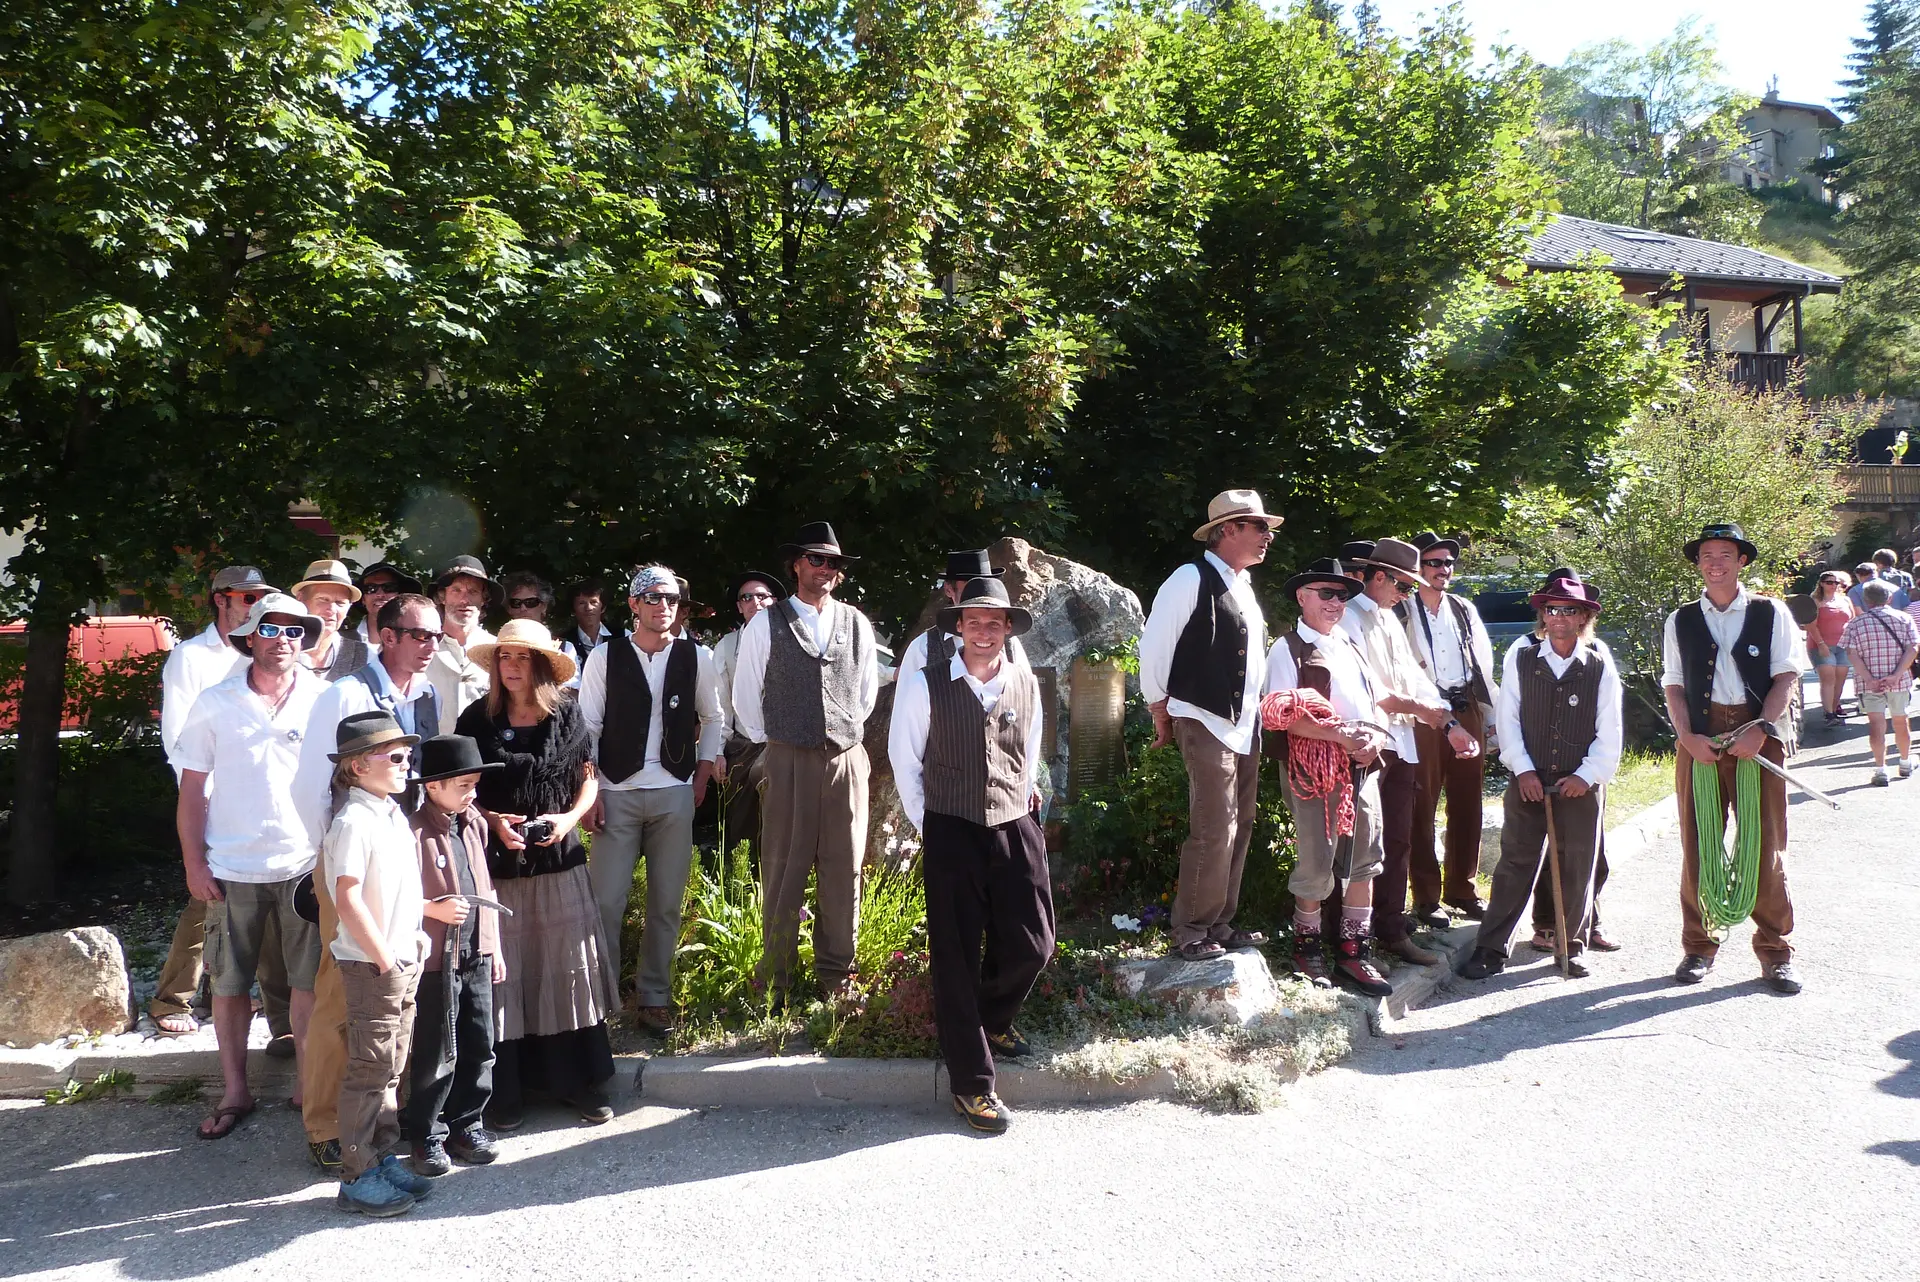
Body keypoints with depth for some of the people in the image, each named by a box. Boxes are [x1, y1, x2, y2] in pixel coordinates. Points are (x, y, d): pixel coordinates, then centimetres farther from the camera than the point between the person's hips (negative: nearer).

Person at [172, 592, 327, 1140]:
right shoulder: (215, 703, 1)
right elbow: (192, 789, 4)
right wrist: (194, 863, -2)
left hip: (306, 865, -1)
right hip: (232, 869, 1)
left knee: (309, 981, 5)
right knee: (228, 982, 9)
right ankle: (234, 1092, 24)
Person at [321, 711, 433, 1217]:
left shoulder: (394, 813, 10)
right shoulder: (354, 821, -17)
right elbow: (347, 899, -22)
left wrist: (414, 935, 12)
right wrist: (384, 957, -18)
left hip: (404, 961, 9)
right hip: (371, 965, -9)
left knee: (392, 1066, 16)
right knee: (370, 1070, -1)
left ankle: (381, 1157, 27)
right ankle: (356, 1179, 10)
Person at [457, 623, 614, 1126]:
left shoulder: (567, 715, 2)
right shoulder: (478, 718, 1)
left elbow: (588, 779, 9)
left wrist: (570, 817, -8)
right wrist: (492, 821, -11)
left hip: (559, 860, 1)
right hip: (499, 861, -1)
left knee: (570, 967, 3)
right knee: (504, 972, 2)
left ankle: (578, 1082, 15)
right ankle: (505, 1090, 14)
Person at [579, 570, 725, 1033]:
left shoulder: (696, 658, 4)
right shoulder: (604, 657, -1)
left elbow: (713, 719, 15)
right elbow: (587, 728, 0)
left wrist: (703, 775, 6)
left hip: (675, 794, 2)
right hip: (616, 792, -2)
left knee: (667, 901, 7)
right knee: (606, 900, -3)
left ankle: (654, 996, 21)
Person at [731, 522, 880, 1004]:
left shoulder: (857, 624, 7)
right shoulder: (766, 624, -1)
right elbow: (746, 697, 6)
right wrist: (769, 743, 10)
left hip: (847, 760, 3)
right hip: (787, 761, -2)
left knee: (843, 870, 7)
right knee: (784, 873, 1)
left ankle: (837, 976, 19)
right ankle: (777, 979, 13)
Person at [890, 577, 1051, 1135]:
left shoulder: (1026, 685, 5)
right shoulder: (925, 685, -5)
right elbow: (905, 759, 2)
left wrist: (1025, 799, 13)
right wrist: (927, 824, 2)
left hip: (1015, 829, 4)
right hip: (951, 832, -3)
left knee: (1031, 944, 3)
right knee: (957, 956, 1)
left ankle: (989, 1021, 35)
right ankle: (971, 1083, 13)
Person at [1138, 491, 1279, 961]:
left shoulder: (1243, 586, 15)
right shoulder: (1192, 579, -11)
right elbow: (1153, 648, -10)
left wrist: (1255, 713, 14)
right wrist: (1162, 716, -4)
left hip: (1246, 726, 8)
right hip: (1207, 724, -8)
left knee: (1239, 830, 11)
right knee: (1214, 831, -9)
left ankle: (1219, 923, 22)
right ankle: (1189, 931, 5)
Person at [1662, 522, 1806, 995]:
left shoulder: (1771, 613, 5)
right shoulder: (1681, 621, 9)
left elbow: (1786, 676, 0)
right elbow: (1673, 685, 8)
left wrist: (1759, 729, -13)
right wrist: (1688, 737, -7)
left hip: (1758, 737, -1)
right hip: (1700, 739, 1)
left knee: (1766, 845, 2)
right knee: (1698, 845, 4)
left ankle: (1775, 951, 13)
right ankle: (1699, 946, 15)